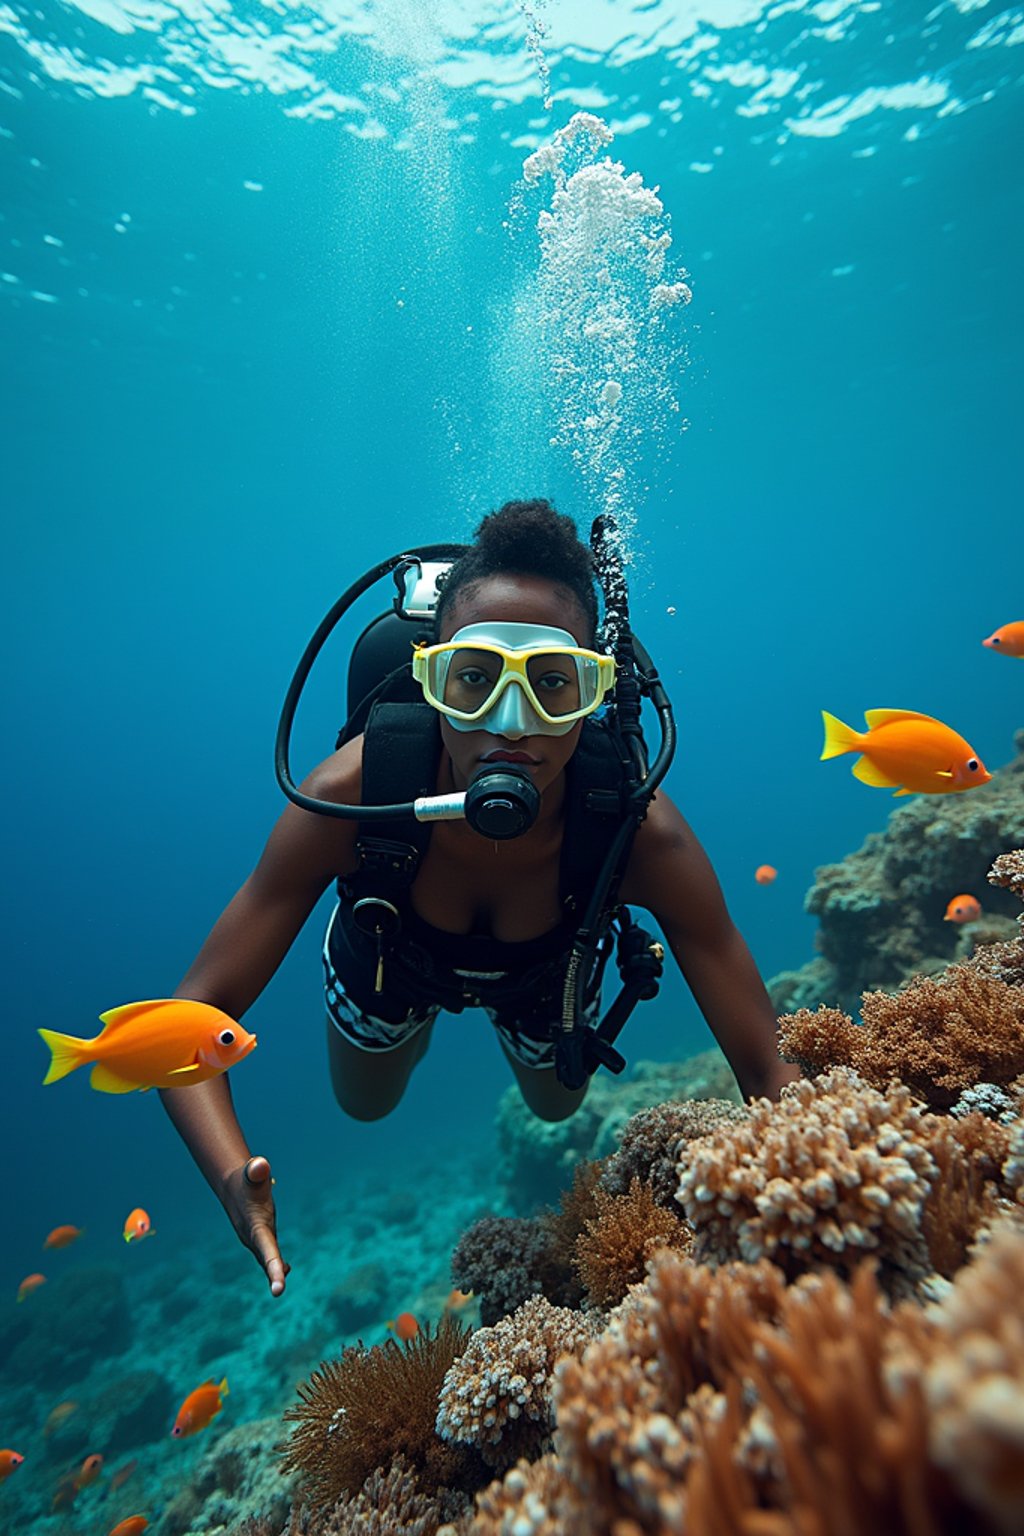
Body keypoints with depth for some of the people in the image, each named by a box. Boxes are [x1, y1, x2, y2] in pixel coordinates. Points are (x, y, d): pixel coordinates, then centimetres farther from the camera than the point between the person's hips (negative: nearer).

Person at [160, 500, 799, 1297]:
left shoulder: (641, 832, -41)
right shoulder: (357, 791, -42)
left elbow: (767, 1066, -35)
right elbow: (196, 1015, -35)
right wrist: (236, 1181, -52)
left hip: (547, 974, 1)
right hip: (385, 959, 0)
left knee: (558, 1105, 32)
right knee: (365, 1105, 30)